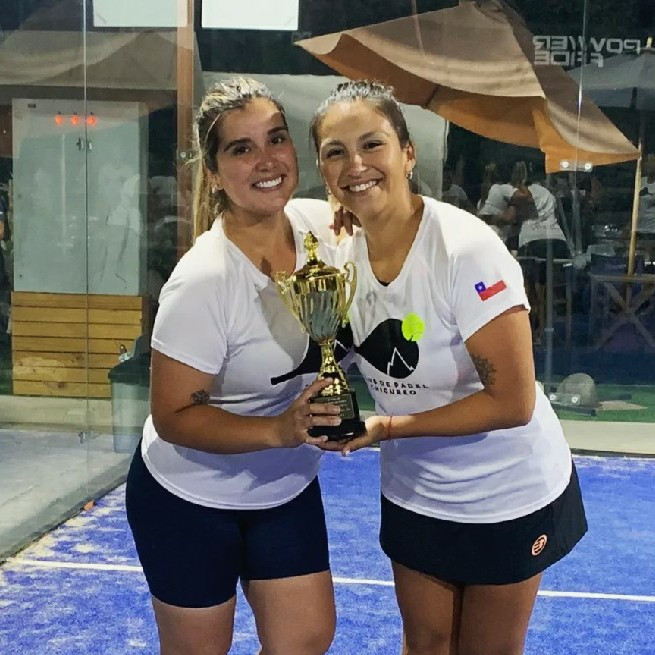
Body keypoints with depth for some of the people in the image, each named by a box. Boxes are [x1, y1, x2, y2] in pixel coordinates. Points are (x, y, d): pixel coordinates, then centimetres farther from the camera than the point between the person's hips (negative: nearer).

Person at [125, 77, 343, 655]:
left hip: (289, 488, 5)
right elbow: (172, 417, -22)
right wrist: (279, 430, -33)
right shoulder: (202, 282, -29)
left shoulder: (322, 222, -12)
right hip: (190, 499, -5)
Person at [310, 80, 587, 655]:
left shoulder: (467, 248, -27)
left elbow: (513, 403, -26)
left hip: (509, 495, -5)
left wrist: (389, 427, -24)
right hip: (414, 494, 5)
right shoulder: (343, 253, -8)